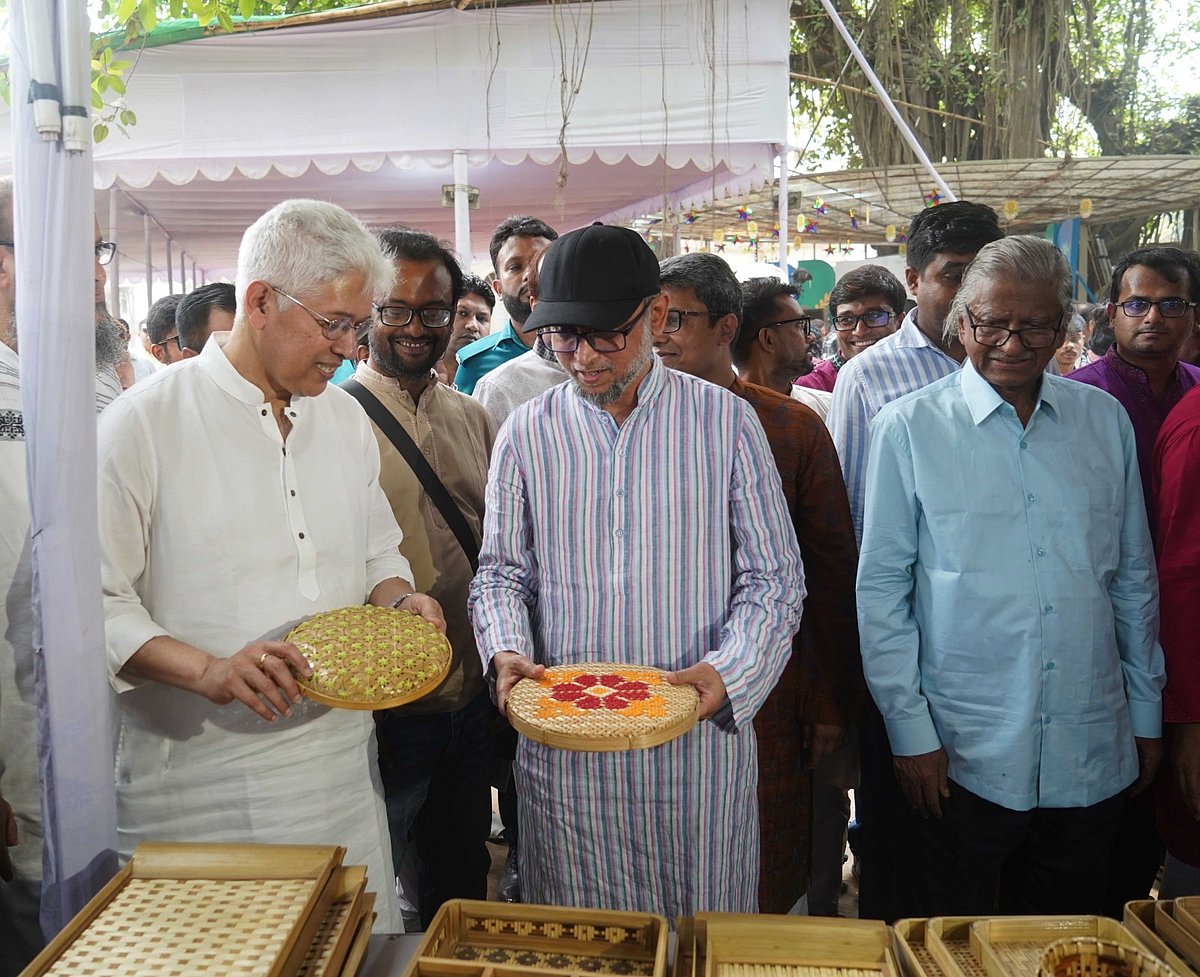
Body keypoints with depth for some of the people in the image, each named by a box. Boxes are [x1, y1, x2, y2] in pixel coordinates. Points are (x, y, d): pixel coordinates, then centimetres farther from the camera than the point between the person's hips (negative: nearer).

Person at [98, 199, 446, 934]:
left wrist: (401, 599, -3)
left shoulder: (346, 419, 9)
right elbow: (94, 603, -12)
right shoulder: (145, 424, -10)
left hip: (343, 771, 5)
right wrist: (208, 671, -25)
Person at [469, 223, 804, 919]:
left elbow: (774, 576, -1)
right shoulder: (526, 433, 3)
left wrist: (730, 672, -17)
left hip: (701, 738, -1)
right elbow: (501, 571, 9)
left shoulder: (727, 421, -2)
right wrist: (506, 653, -11)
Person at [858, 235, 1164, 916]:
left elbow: (1133, 578, 12)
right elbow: (881, 587, -6)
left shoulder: (1106, 421, 5)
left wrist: (1147, 711, 12)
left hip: (1094, 755, 3)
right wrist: (910, 729, -8)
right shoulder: (910, 428, -6)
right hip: (967, 756, -3)